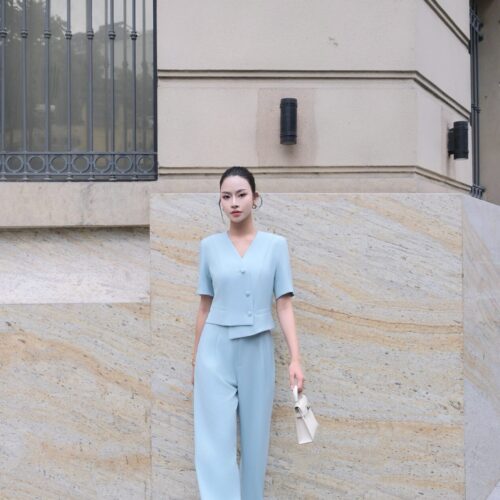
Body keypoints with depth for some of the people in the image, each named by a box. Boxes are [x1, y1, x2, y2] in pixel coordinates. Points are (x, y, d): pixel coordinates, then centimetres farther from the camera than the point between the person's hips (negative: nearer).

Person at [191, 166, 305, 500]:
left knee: (255, 437, 9)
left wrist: (295, 359, -9)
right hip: (216, 349, 0)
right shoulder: (209, 245, 3)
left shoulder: (276, 244, 1)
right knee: (217, 440, -6)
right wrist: (195, 358, 12)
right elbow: (205, 306, 9)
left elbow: (284, 304, -1)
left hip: (257, 350, 0)